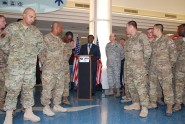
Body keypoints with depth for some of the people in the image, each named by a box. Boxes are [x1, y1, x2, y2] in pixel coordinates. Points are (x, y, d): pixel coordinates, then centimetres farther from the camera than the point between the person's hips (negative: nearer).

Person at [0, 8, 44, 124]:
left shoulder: (36, 30, 8)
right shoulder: (12, 27, -2)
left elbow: (41, 45, 17)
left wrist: (34, 53, 7)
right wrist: (13, 53, 1)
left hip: (31, 65, 4)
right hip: (15, 64, -4)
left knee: (29, 88, 10)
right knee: (13, 89, -1)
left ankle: (28, 112, 21)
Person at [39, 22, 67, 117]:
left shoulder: (59, 39, 16)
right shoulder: (47, 38, -6)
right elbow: (41, 52, -7)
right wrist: (45, 64, -6)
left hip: (60, 68, 8)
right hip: (49, 69, -8)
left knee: (59, 87, 10)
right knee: (47, 88, -4)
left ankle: (56, 105, 21)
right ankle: (46, 107, 8)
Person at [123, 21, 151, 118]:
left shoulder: (141, 36, -7)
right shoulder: (129, 39, 17)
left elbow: (148, 50, -12)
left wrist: (143, 63, -8)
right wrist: (127, 64, 12)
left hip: (138, 67, -8)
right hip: (129, 67, 8)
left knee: (140, 86, -9)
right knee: (131, 86, 12)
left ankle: (144, 107, -1)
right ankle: (135, 103, 24)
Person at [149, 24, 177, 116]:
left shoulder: (168, 40, -3)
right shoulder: (153, 42, 14)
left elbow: (173, 53, -4)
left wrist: (170, 65, -2)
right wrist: (150, 65, 11)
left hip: (164, 68, -6)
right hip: (153, 68, 7)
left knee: (167, 86, -4)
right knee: (152, 85, 10)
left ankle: (169, 106, 4)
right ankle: (153, 103, 22)